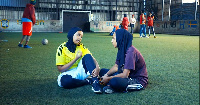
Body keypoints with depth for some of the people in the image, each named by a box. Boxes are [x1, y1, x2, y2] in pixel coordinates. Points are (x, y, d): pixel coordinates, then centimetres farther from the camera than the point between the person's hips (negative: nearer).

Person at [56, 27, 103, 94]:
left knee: (87, 56, -20)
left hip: (80, 72, 3)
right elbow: (60, 69, -14)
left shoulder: (81, 46, 3)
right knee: (64, 80, -38)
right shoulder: (62, 48, -9)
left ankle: (95, 82, -34)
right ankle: (89, 81, -20)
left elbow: (92, 58, -11)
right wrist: (76, 59, -19)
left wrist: (97, 67, -33)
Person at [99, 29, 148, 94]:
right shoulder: (122, 50, 5)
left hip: (139, 81, -10)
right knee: (102, 71, 7)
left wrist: (108, 79, -17)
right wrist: (106, 75, -7)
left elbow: (125, 75, -27)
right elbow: (116, 67, 11)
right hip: (129, 76, 10)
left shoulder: (130, 51, -25)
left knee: (114, 81, -38)